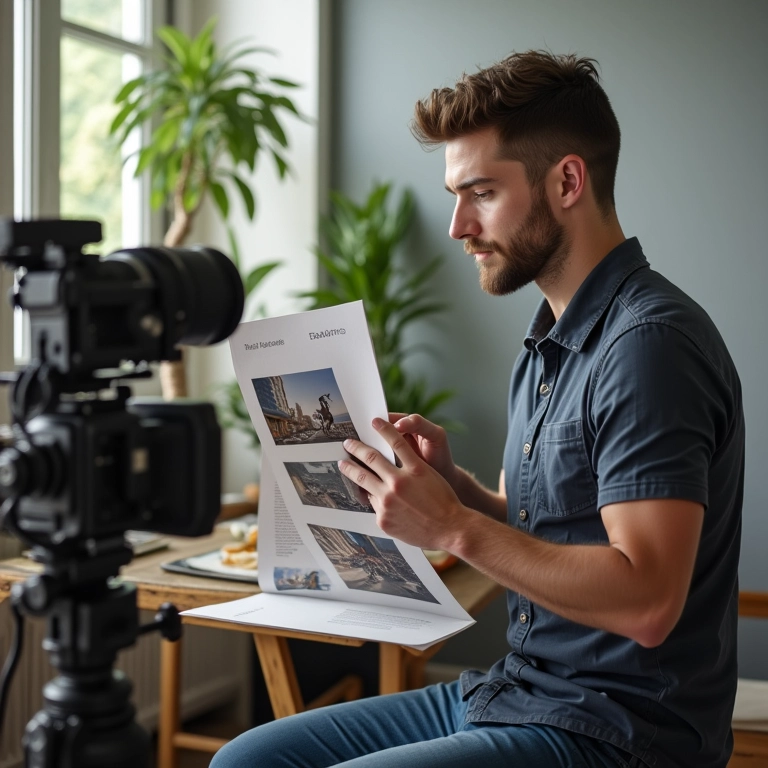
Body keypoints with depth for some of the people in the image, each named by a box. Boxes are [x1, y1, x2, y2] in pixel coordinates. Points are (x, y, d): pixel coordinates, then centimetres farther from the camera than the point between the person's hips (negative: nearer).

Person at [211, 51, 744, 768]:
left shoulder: (649, 342, -19)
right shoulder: (548, 342, 11)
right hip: (515, 690, 9)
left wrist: (452, 525, -24)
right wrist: (450, 484, -2)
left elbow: (646, 601, -25)